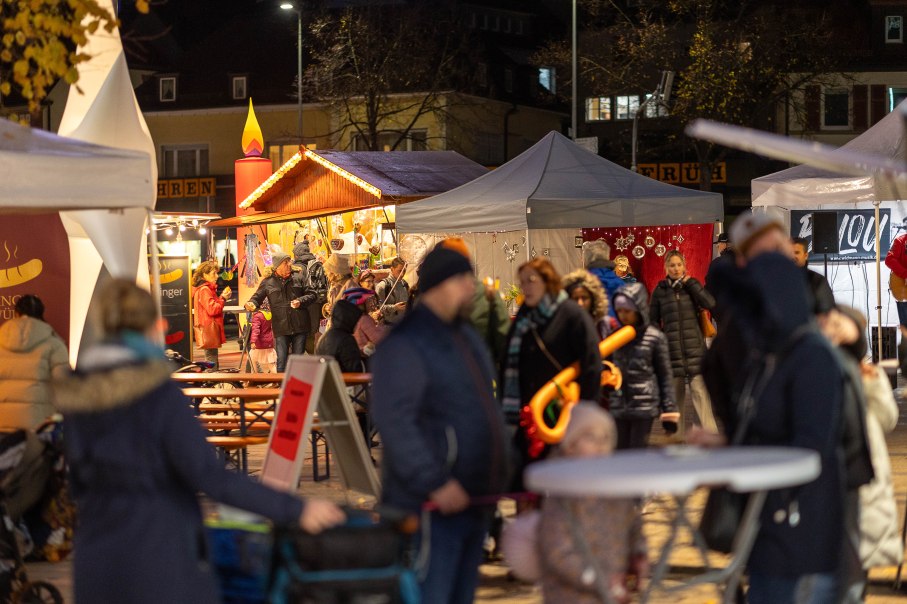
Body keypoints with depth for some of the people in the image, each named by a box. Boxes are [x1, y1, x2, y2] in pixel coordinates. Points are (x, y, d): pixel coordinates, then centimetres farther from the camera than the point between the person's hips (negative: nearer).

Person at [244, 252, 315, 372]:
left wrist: (301, 301, -12)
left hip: (300, 326, 1)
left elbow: (311, 295, 8)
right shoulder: (268, 282, 3)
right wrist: (251, 304, -17)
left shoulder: (298, 278, 6)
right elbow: (257, 297, 6)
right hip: (281, 329, -1)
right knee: (282, 360, -1)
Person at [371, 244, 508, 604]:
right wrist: (435, 484, -26)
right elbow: (394, 422, -23)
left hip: (472, 501, 10)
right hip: (431, 507, -9)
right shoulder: (404, 345, -14)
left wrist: (496, 477, 18)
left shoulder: (466, 337, 16)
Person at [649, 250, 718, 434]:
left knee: (700, 391, -10)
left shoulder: (691, 285, 8)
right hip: (671, 350, 1)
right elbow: (653, 320, 11)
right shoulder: (660, 291, 7)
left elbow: (710, 303, -7)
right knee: (674, 393, 5)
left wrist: (690, 283, -4)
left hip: (695, 348, -1)